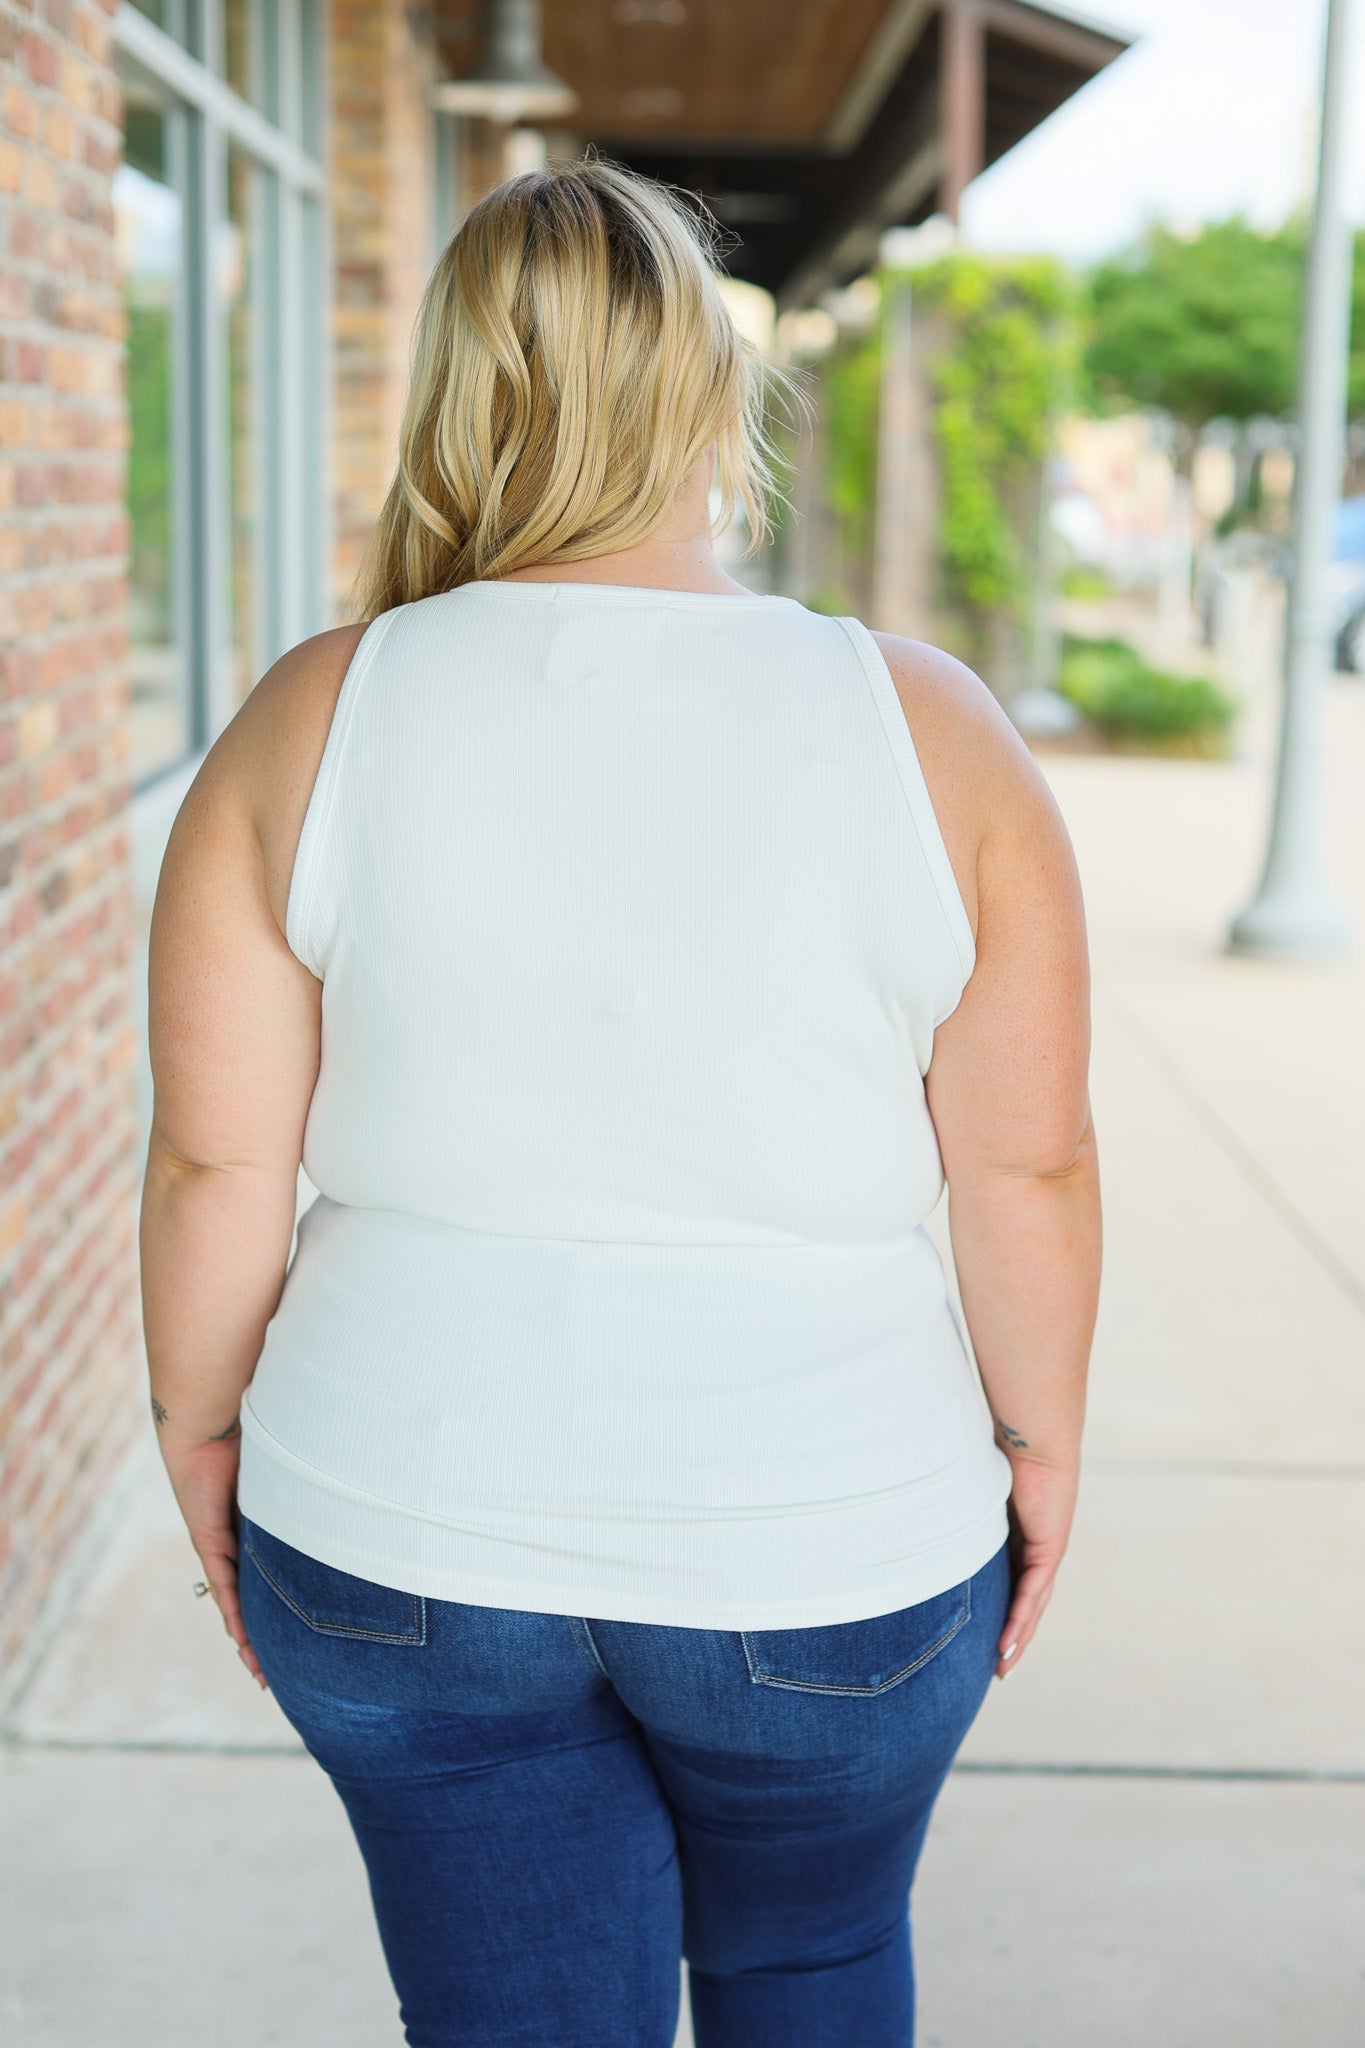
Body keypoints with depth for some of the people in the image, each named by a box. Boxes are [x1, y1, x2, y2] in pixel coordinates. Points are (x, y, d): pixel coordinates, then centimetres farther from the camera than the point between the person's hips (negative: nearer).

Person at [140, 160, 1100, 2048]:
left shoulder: (315, 723, -9)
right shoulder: (927, 732, -10)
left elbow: (217, 1162, -7)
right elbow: (1030, 1168, -7)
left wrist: (204, 1429, 8)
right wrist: (1041, 1432, 7)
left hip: (408, 1537, 1)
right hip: (826, 1553, 0)